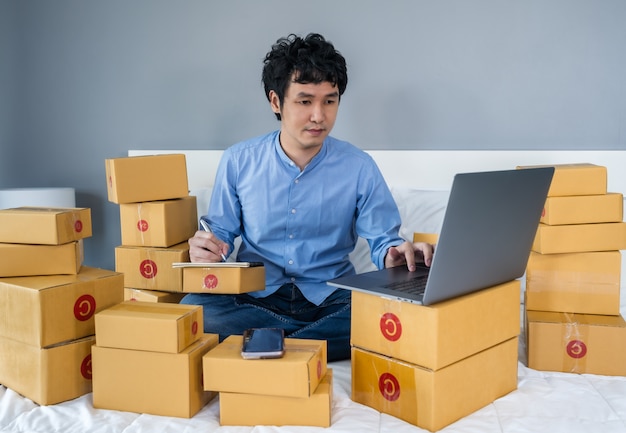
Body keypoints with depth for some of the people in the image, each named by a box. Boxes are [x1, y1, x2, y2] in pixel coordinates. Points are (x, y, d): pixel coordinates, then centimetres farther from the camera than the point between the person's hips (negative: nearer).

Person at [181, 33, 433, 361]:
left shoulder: (359, 167, 1)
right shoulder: (238, 161, 3)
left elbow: (382, 240, 3)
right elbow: (221, 232, 11)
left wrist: (395, 254, -22)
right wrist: (204, 248, -13)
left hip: (331, 301, 1)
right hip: (255, 299, 0)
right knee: (192, 310, -30)